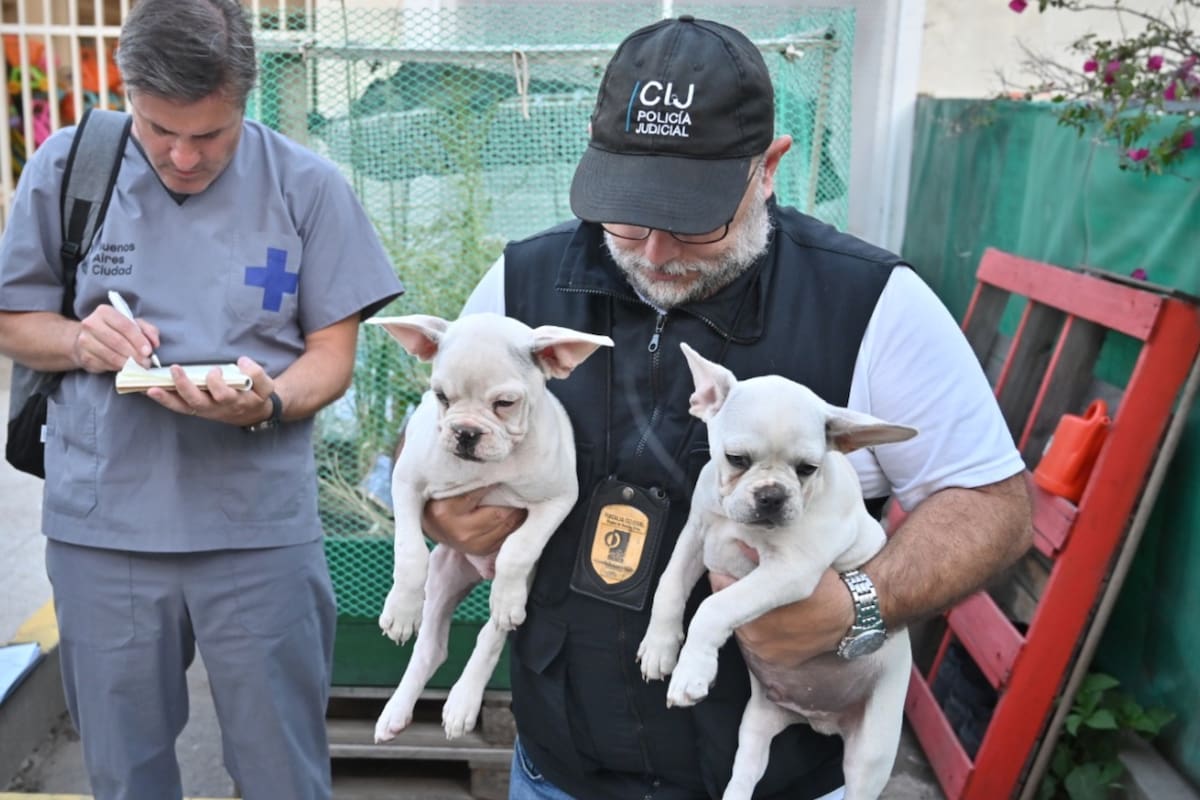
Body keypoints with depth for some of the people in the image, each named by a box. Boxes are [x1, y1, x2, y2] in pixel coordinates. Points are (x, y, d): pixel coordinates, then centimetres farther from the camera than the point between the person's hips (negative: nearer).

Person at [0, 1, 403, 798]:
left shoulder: (308, 185, -4)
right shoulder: (65, 168, 0)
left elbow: (334, 354, -2)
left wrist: (264, 403, -23)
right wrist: (80, 339, -13)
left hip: (259, 526, -1)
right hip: (100, 524, 2)